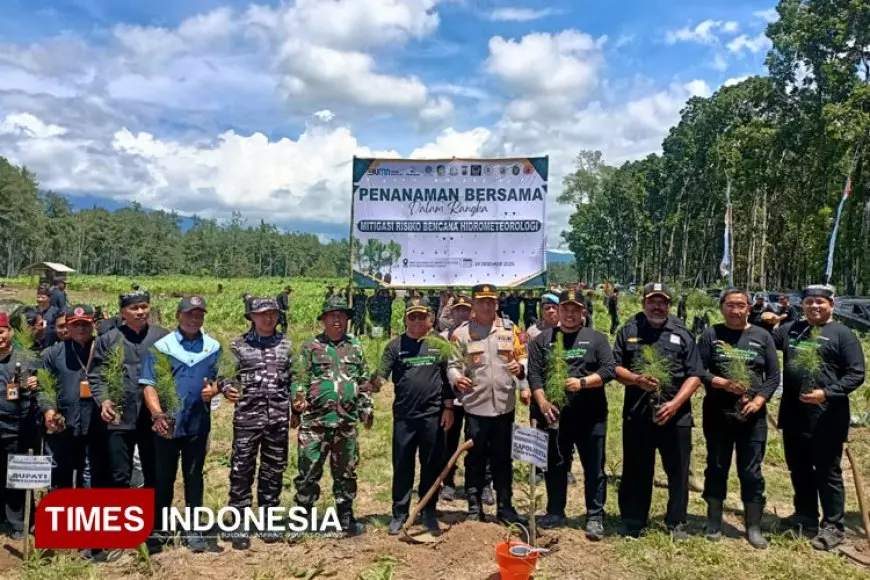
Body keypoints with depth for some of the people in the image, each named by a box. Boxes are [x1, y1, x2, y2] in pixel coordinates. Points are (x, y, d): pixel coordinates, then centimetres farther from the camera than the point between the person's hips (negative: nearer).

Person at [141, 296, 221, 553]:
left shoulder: (213, 347, 5)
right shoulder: (161, 346, -3)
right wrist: (157, 414, -20)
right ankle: (159, 528, 26)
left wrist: (213, 390, -12)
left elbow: (219, 379, 11)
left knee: (194, 476, 10)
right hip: (167, 423, -1)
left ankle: (193, 530, 21)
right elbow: (149, 384, -7)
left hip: (198, 423, 2)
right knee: (164, 477, 10)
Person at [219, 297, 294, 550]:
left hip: (279, 418, 3)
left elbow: (293, 377, 13)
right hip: (247, 418, -2)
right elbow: (225, 375, -1)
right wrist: (228, 389, -21)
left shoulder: (286, 345, 8)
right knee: (242, 471, 2)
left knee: (273, 471, 11)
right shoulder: (238, 345, 1)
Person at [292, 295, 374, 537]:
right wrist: (297, 400, -20)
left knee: (346, 472, 13)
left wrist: (367, 409, 12)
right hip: (315, 420, -3)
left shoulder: (355, 347, 11)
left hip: (347, 421, 3)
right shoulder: (310, 347, 1)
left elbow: (364, 381, 15)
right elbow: (299, 379, -3)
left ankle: (346, 517, 27)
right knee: (308, 472, 2)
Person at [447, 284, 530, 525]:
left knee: (503, 459, 12)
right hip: (476, 405, -2)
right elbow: (453, 365, -3)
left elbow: (523, 358, 9)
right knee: (475, 459, 7)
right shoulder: (461, 333, -1)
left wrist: (520, 367, -13)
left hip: (505, 404, 2)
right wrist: (457, 379, -24)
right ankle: (474, 508, 19)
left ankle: (505, 507, 23)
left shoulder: (509, 328, 7)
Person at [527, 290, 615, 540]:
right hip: (553, 414, 1)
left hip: (590, 415, -1)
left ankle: (595, 517, 15)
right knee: (555, 467, 12)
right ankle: (555, 513, 25)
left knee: (594, 468, 5)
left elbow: (609, 369, -4)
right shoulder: (543, 339, 7)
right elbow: (534, 374, 1)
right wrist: (542, 402, -11)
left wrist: (582, 382, -17)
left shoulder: (596, 338, 5)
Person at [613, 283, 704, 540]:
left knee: (678, 471, 9)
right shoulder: (628, 331, 6)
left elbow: (694, 376, 0)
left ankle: (677, 523, 24)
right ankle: (633, 523, 21)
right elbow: (615, 368, 4)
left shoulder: (681, 334, 5)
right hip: (636, 414, 0)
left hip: (675, 415, 0)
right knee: (636, 471, 9)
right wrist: (636, 379, -16)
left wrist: (675, 403, -13)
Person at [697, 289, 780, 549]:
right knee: (716, 468, 10)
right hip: (717, 414, 0)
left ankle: (753, 527, 17)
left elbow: (774, 376, 2)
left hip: (753, 416, 0)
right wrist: (723, 383, -19)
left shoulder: (762, 336, 4)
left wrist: (758, 401, -12)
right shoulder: (711, 334, 1)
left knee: (751, 472, 4)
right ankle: (714, 522, 23)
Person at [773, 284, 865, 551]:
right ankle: (805, 515, 32)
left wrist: (827, 393, -20)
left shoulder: (843, 334, -5)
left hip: (827, 418, -5)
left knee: (827, 473, 4)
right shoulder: (789, 329, 10)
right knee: (799, 469, 17)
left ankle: (833, 526, 16)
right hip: (793, 415, 6)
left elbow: (856, 374, -8)